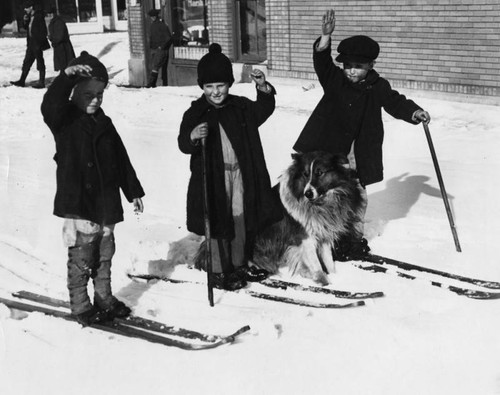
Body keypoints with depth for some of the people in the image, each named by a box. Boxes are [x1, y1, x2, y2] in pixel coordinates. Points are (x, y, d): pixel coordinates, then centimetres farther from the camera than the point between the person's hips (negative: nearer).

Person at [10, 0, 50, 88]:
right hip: (31, 43, 9)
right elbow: (26, 27, 20)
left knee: (40, 62, -1)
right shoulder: (29, 16, 11)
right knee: (27, 62, 12)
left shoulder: (39, 16, -13)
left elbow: (43, 30, -17)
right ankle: (22, 80, 19)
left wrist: (40, 42, -20)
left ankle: (41, 82, 5)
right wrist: (25, 21, 1)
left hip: (37, 43, -9)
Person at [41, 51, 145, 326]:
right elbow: (50, 105, -31)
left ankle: (104, 299, 31)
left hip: (106, 205, 6)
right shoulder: (63, 121, -6)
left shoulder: (103, 124, 12)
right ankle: (80, 306, 15)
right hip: (77, 206, -6)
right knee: (81, 260, 1)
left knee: (104, 257, 16)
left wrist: (133, 191, 18)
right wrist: (66, 77, -43)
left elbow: (121, 160, 16)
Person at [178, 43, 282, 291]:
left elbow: (263, 111, 16)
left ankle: (240, 264, 33)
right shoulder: (196, 113, -9)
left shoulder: (241, 106, 4)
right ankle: (218, 272, 16)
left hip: (240, 173, 4)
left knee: (243, 221, 15)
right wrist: (193, 137, -35)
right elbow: (183, 145, -12)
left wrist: (264, 89, -1)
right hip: (212, 178, -4)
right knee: (218, 225, 3)